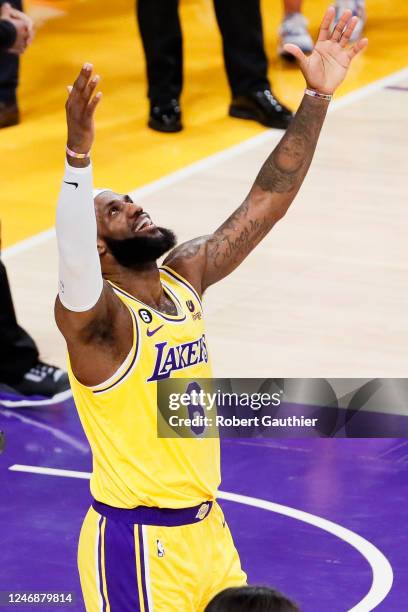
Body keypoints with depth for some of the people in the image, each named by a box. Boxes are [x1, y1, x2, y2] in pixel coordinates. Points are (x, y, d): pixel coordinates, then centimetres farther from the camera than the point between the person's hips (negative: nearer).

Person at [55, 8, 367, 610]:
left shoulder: (185, 275, 4)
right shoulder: (93, 316, -18)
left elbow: (266, 201, 3)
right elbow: (74, 265, -41)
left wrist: (318, 97, -6)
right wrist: (78, 155, -56)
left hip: (206, 526, 7)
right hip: (135, 542, -7)